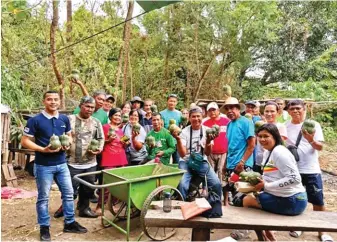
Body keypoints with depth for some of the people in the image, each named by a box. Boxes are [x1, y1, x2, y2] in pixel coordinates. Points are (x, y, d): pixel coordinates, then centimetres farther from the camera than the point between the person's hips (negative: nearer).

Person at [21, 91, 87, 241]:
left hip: (62, 164, 5)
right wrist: (43, 149, -21)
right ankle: (44, 228, 24)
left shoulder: (64, 119, 3)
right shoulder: (35, 120, -11)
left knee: (68, 193, 11)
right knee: (43, 197, 8)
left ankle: (70, 223, 27)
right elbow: (25, 141, -9)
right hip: (43, 166, -5)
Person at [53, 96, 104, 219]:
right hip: (73, 162, -3)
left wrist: (99, 149, -7)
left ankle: (84, 208, 34)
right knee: (71, 189, 1)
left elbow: (101, 138, 10)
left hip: (90, 163, 4)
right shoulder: (70, 119, -4)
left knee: (87, 189, 14)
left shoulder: (96, 122, 6)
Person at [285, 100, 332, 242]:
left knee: (318, 202, 4)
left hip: (311, 170, -1)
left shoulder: (313, 125, -2)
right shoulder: (285, 127, 2)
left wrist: (311, 140, -25)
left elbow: (320, 147, -7)